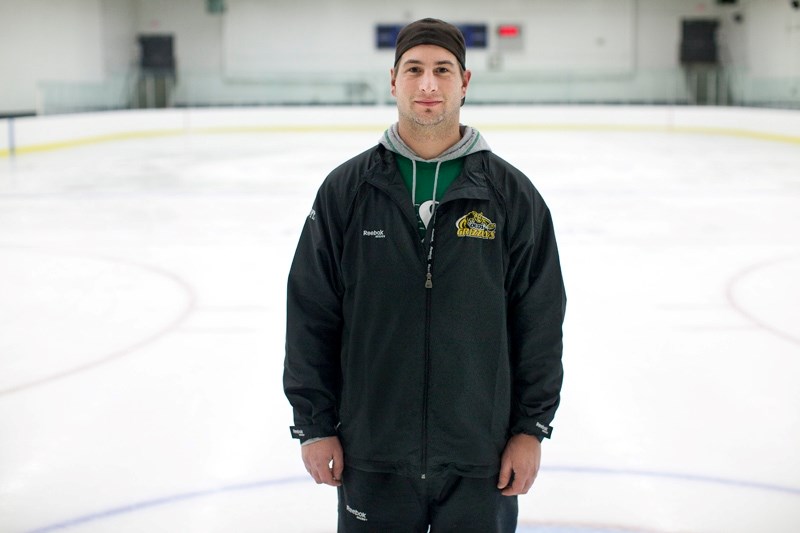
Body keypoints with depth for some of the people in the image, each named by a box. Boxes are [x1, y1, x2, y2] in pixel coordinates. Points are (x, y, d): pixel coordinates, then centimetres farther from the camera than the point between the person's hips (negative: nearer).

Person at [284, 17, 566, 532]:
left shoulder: (512, 194, -2)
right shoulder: (346, 190, -1)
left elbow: (541, 320, 1)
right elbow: (311, 315, 1)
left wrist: (531, 427, 0)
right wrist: (314, 424, 0)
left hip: (481, 459, 0)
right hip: (372, 456, 0)